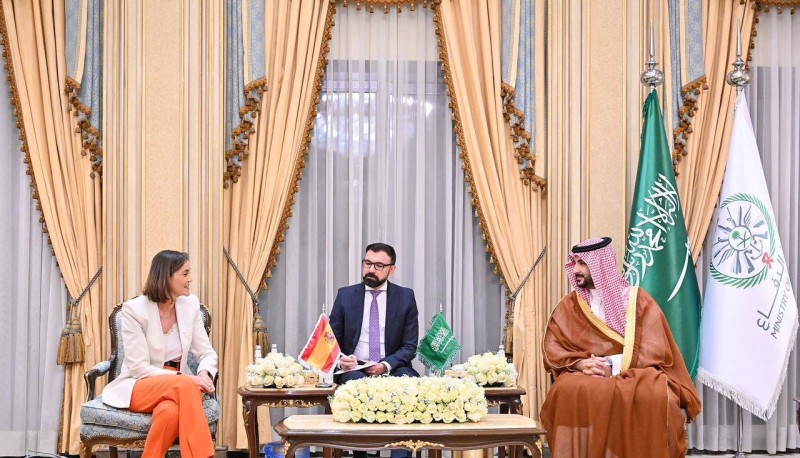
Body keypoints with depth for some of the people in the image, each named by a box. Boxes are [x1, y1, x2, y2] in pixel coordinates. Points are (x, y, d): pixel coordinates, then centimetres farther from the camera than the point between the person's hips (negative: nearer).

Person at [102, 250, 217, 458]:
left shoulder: (190, 304, 2)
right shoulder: (134, 309, -12)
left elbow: (207, 353, 4)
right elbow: (139, 368, -16)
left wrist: (205, 374, -20)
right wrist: (186, 379, -26)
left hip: (177, 387, 3)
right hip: (139, 387, -3)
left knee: (170, 410, -37)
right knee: (185, 385, -36)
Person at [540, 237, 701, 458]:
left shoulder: (637, 301, 2)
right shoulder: (569, 306, 10)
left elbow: (653, 351, -5)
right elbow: (552, 350, 3)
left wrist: (612, 365, -16)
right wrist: (581, 363, -16)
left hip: (635, 375, -1)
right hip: (585, 376, 2)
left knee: (654, 394, -36)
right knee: (568, 391, -34)